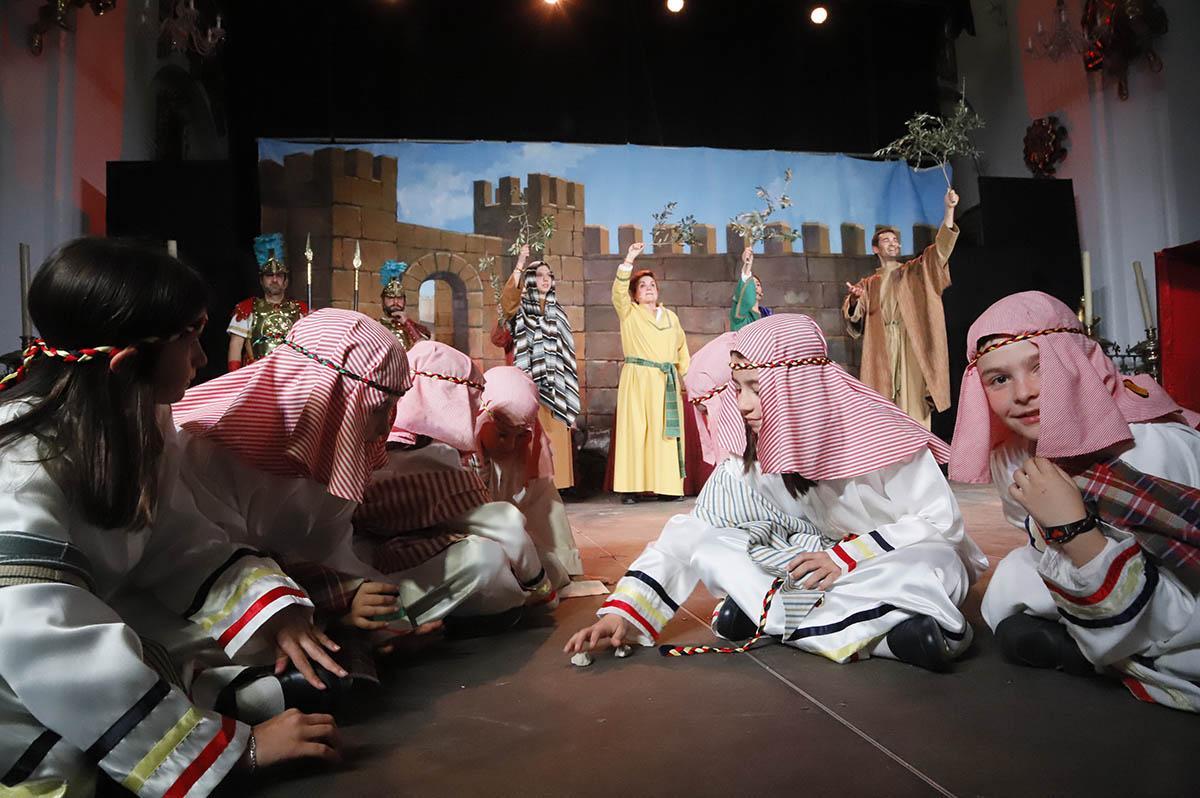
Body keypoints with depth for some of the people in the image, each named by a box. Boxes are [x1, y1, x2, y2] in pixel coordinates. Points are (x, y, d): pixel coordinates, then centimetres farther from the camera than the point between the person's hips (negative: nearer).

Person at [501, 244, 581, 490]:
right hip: (531, 380, -4)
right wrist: (519, 266, -27)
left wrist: (568, 385, 12)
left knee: (555, 434, 1)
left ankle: (553, 483, 6)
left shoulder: (557, 311, 18)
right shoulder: (521, 306, 6)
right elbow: (506, 300, -19)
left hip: (555, 382, 4)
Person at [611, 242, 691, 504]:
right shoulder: (629, 313, 8)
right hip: (637, 379, -3)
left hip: (667, 382, 4)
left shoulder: (670, 316, 20)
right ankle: (630, 487, -8)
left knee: (666, 432, 0)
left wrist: (687, 373, 19)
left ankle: (666, 486, 4)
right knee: (635, 430, -8)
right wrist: (629, 260, -17)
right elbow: (618, 291, -9)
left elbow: (681, 346, 27)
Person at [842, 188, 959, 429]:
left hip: (911, 344, 0)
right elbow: (852, 317, 6)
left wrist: (949, 209, -9)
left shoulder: (915, 271, 18)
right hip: (881, 349, 1)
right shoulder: (868, 284, 18)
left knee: (912, 398, -8)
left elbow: (940, 249, 3)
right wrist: (854, 299, -17)